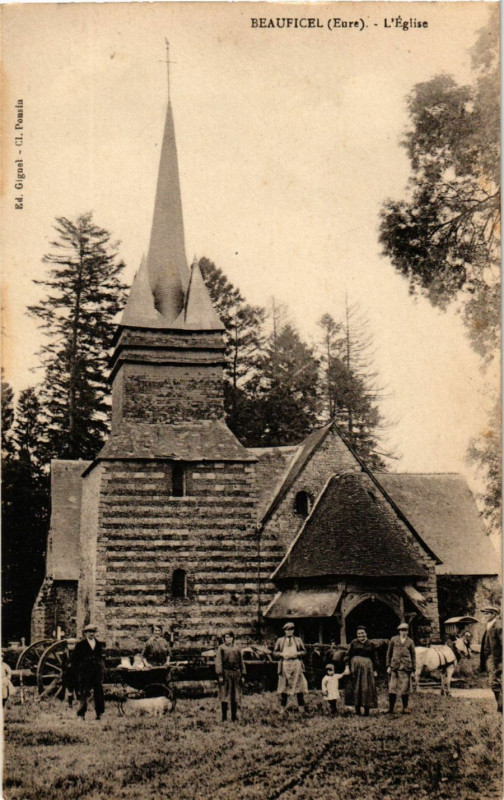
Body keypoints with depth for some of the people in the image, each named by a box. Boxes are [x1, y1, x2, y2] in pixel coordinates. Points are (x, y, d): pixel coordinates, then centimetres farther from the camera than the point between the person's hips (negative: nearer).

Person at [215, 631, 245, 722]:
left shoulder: (237, 649, 12)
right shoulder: (221, 648, 1)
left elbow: (241, 662, 14)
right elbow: (218, 662, -4)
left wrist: (243, 675, 8)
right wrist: (219, 675, -12)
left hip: (236, 673, 4)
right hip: (225, 674, -3)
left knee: (235, 697, 6)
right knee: (224, 697, -2)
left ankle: (234, 717, 15)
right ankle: (224, 717, 6)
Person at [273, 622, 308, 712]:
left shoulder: (298, 640, 13)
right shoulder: (280, 640, 11)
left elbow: (304, 651, 11)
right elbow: (274, 653, 10)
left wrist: (296, 654, -7)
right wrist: (282, 654, -8)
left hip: (296, 664, 0)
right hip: (284, 665, 0)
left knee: (299, 685, -2)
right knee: (284, 687, 1)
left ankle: (301, 708, 3)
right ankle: (282, 709, 7)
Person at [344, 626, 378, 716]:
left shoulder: (371, 644, 8)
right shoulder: (354, 643, 5)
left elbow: (375, 658, 11)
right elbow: (348, 655, 3)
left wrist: (375, 670, 6)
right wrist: (347, 667, -6)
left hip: (367, 667, 1)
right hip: (355, 667, 0)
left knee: (367, 688, -2)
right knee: (355, 688, 0)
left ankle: (367, 712, 3)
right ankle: (357, 711, 6)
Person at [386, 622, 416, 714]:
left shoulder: (410, 642, 7)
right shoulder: (393, 640, 6)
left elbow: (413, 656, 10)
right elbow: (389, 653, 10)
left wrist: (413, 669, 5)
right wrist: (388, 666, 4)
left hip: (406, 667, 0)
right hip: (395, 667, 0)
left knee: (405, 688, 2)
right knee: (392, 688, -1)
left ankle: (405, 708, 12)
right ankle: (391, 708, 4)